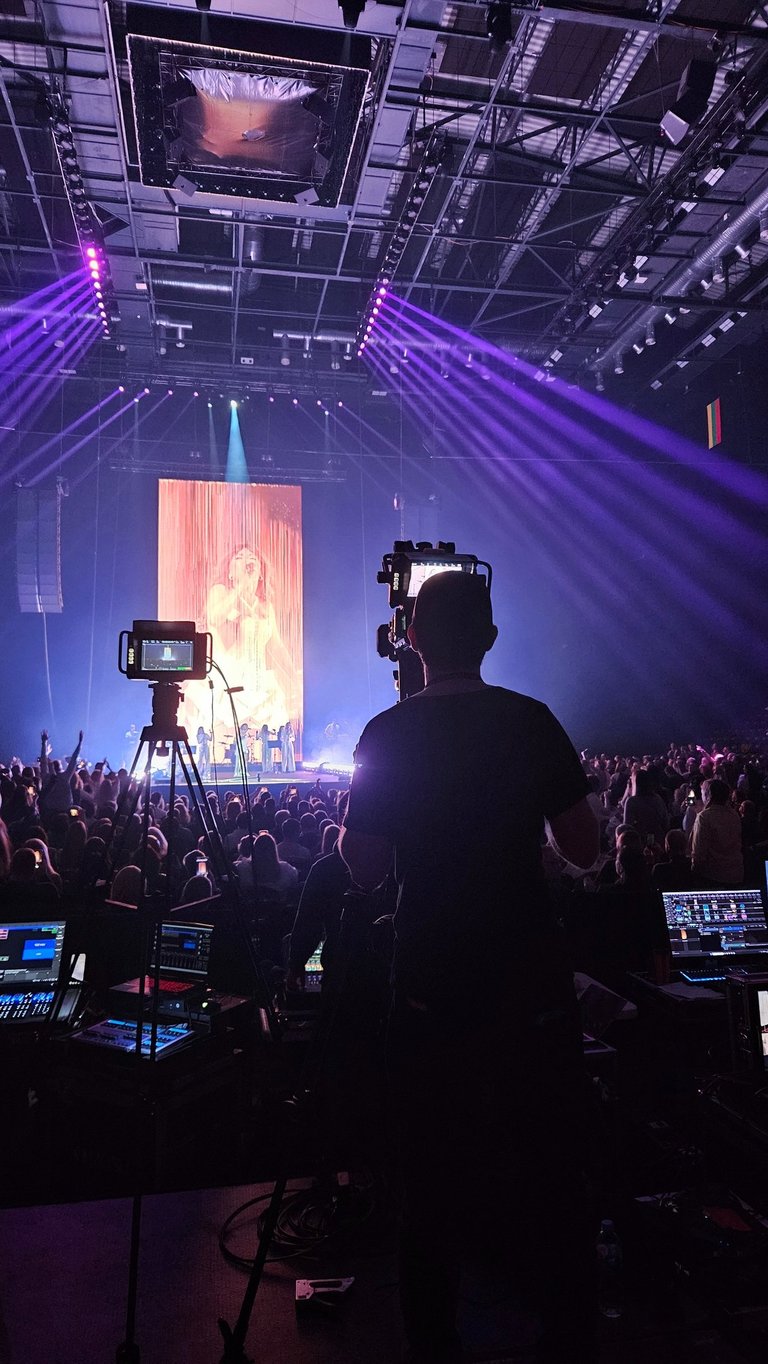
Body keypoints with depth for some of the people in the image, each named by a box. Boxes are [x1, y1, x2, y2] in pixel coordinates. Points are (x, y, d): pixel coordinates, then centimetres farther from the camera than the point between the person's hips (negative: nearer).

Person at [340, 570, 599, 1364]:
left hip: (433, 992, 0)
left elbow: (364, 868, -7)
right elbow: (584, 849, -3)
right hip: (533, 988, 1)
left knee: (434, 1186, 17)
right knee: (549, 1178, 16)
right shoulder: (533, 723, -7)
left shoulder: (388, 734, -9)